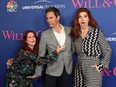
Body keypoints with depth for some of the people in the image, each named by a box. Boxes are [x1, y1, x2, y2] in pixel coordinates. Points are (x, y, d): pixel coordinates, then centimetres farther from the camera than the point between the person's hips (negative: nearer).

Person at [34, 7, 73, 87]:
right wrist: (38, 73, -3)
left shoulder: (69, 30, -1)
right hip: (51, 71, -2)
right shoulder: (45, 34, -7)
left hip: (67, 70, 2)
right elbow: (41, 55, -4)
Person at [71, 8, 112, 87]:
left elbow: (107, 51, -2)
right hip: (79, 68, 4)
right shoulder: (75, 34, 6)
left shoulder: (96, 32, -5)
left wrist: (101, 66, -7)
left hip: (93, 69, -4)